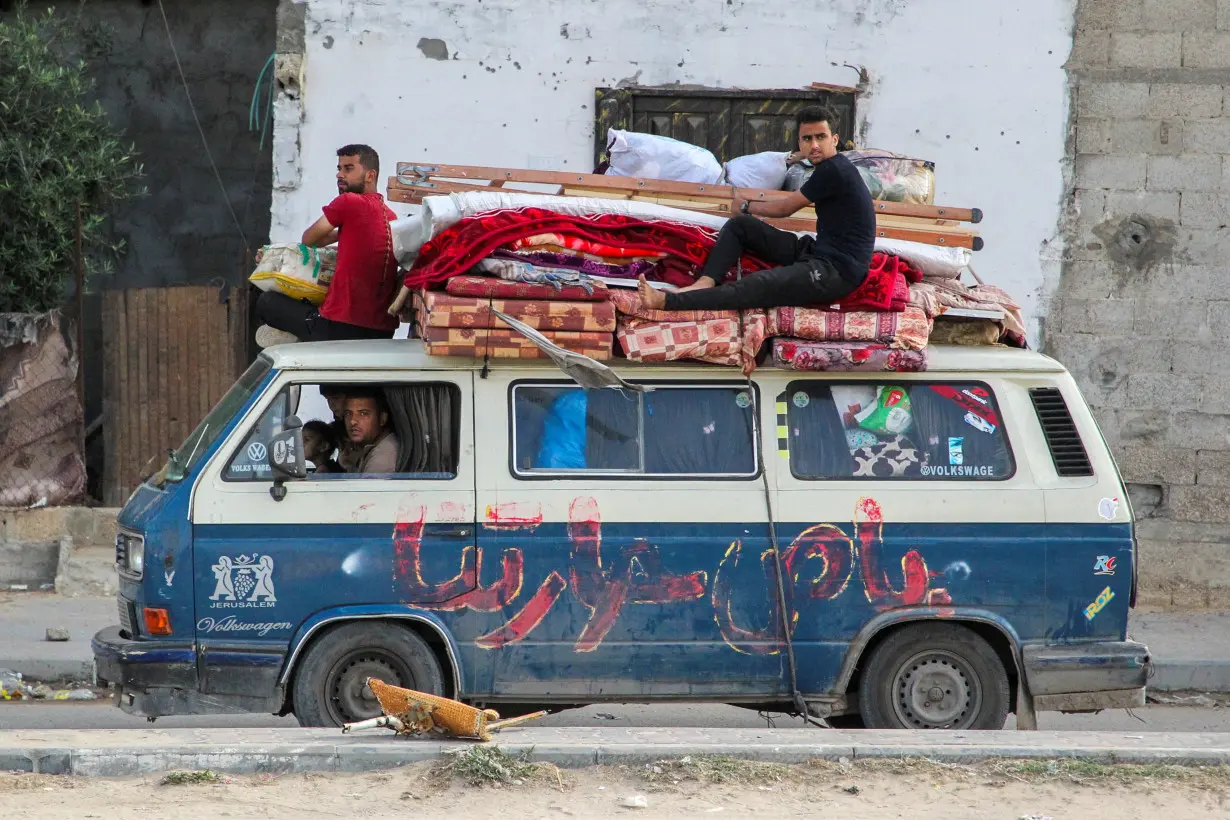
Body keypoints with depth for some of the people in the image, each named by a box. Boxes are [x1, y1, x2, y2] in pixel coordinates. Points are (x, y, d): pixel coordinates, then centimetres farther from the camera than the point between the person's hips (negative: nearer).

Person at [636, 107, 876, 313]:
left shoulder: (833, 170, -15)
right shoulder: (830, 168, 15)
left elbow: (785, 208, -4)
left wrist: (746, 206, 13)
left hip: (836, 273, -10)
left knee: (756, 286, -30)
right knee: (739, 225, 5)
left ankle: (666, 301, -42)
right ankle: (705, 284, -15)